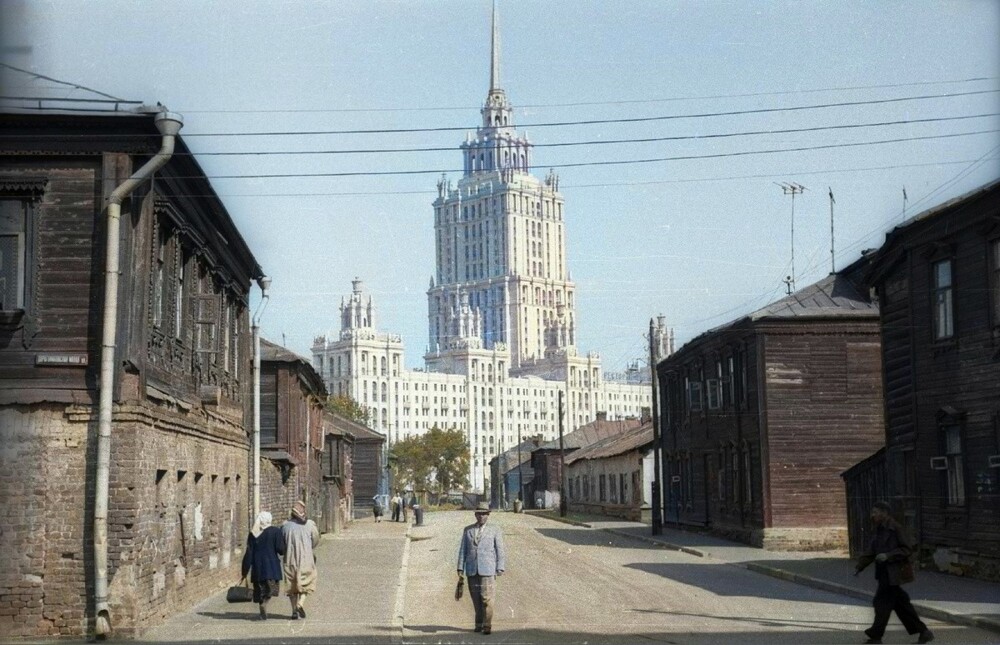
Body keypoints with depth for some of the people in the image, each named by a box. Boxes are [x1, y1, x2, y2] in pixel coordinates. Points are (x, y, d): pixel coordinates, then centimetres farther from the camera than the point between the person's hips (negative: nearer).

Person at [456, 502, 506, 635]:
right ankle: (479, 623, 16)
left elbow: (500, 550, 2)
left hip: (487, 570, -3)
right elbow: (463, 550, 11)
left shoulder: (494, 530, 4)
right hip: (472, 570, 3)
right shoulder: (467, 530, 12)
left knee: (487, 598, -9)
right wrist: (460, 568, 5)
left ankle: (487, 626, -5)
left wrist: (500, 568, -6)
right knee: (476, 599, 6)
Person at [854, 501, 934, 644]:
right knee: (901, 604, 10)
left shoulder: (896, 529, -12)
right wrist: (859, 567, 5)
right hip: (885, 573, 9)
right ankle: (923, 632, 16)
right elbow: (870, 552, 15)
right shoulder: (880, 531, 14)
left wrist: (888, 555, -22)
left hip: (893, 574, -9)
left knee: (882, 603, -4)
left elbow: (907, 549, -15)